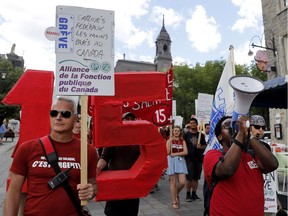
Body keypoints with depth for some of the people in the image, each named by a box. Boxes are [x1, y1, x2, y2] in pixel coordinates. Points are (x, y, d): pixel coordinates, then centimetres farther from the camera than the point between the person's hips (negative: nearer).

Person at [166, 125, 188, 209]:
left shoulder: (183, 141, 8)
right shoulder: (169, 140, 3)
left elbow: (185, 152, -5)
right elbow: (167, 152, -11)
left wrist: (175, 154, -12)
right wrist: (171, 140, -14)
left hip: (181, 161, 2)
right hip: (172, 161, -2)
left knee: (182, 182, -7)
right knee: (173, 182, 2)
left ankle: (176, 194, 25)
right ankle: (174, 202, 15)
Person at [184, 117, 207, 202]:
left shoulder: (201, 135, 9)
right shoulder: (186, 135, 2)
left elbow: (205, 145, 11)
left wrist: (201, 147, -10)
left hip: (198, 158, 3)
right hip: (189, 158, -3)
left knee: (196, 177, 10)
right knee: (189, 177, -1)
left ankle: (194, 193, 21)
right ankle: (188, 194, 11)